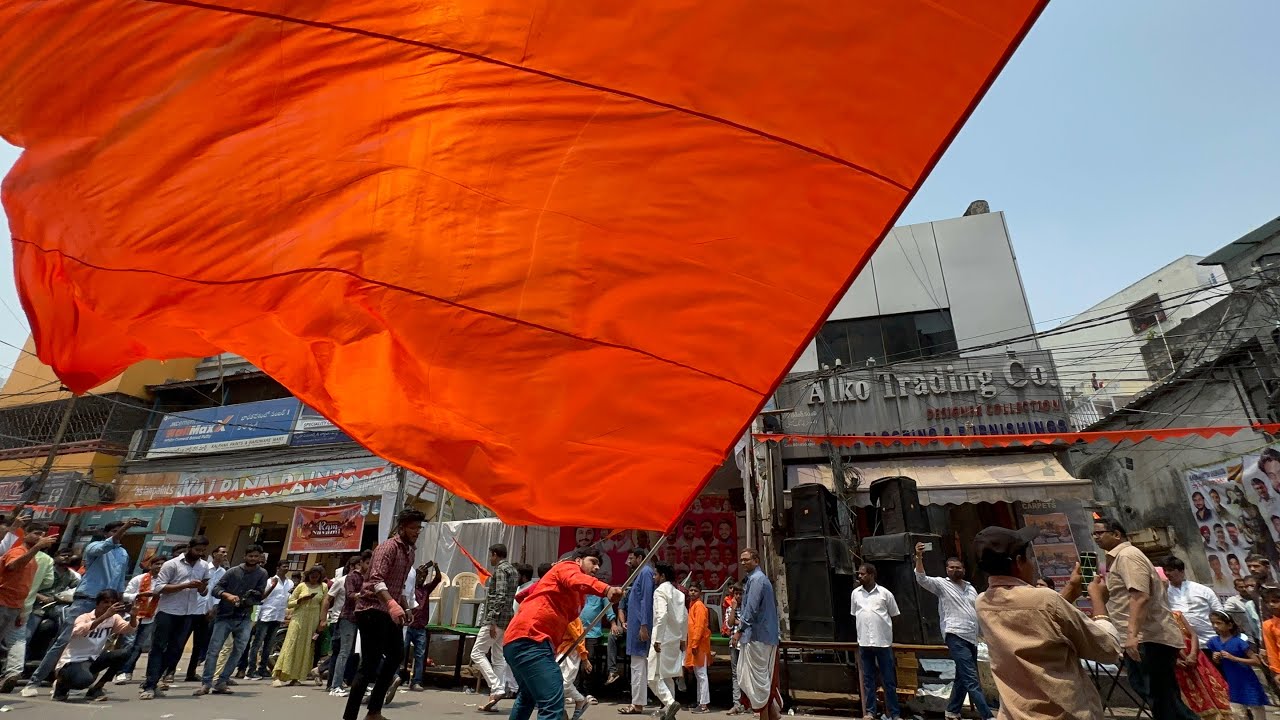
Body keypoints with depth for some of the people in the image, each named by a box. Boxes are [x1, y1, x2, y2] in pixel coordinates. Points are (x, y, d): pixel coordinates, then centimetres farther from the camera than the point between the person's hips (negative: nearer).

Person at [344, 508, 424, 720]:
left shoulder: (409, 552, 13)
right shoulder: (388, 546, -17)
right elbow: (376, 579, -31)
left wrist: (405, 607, 24)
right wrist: (392, 604, -44)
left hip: (389, 611, 10)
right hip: (372, 610, -10)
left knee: (396, 655, 17)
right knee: (370, 664, -8)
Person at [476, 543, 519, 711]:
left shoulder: (500, 569, -12)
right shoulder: (513, 570, 16)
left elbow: (500, 597, -21)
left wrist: (492, 621, -22)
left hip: (496, 618, -9)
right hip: (508, 618, 9)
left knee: (477, 653, -2)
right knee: (499, 659, 9)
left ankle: (497, 688, -9)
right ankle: (494, 698, 11)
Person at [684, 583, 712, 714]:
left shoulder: (699, 605, -12)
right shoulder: (693, 605, 16)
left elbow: (699, 626, -19)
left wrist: (695, 644, -21)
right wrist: (691, 643, 18)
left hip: (699, 644, -10)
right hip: (694, 643, 10)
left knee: (702, 674, -6)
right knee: (698, 675, 14)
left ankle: (705, 704, -2)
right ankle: (700, 702, 21)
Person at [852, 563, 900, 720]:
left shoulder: (885, 593, -5)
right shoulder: (856, 593, 4)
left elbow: (894, 615, 5)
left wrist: (883, 626, 4)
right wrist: (864, 626, 6)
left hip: (883, 642, -2)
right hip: (864, 642, 3)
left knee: (889, 680, 7)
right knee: (868, 679, 11)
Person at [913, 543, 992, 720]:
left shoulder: (971, 589, 16)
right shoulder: (942, 584, -3)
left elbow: (979, 613, 22)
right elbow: (922, 579, -21)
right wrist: (919, 557, -36)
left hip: (971, 638, 7)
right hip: (955, 636, -7)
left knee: (963, 677, 14)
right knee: (971, 679, -13)